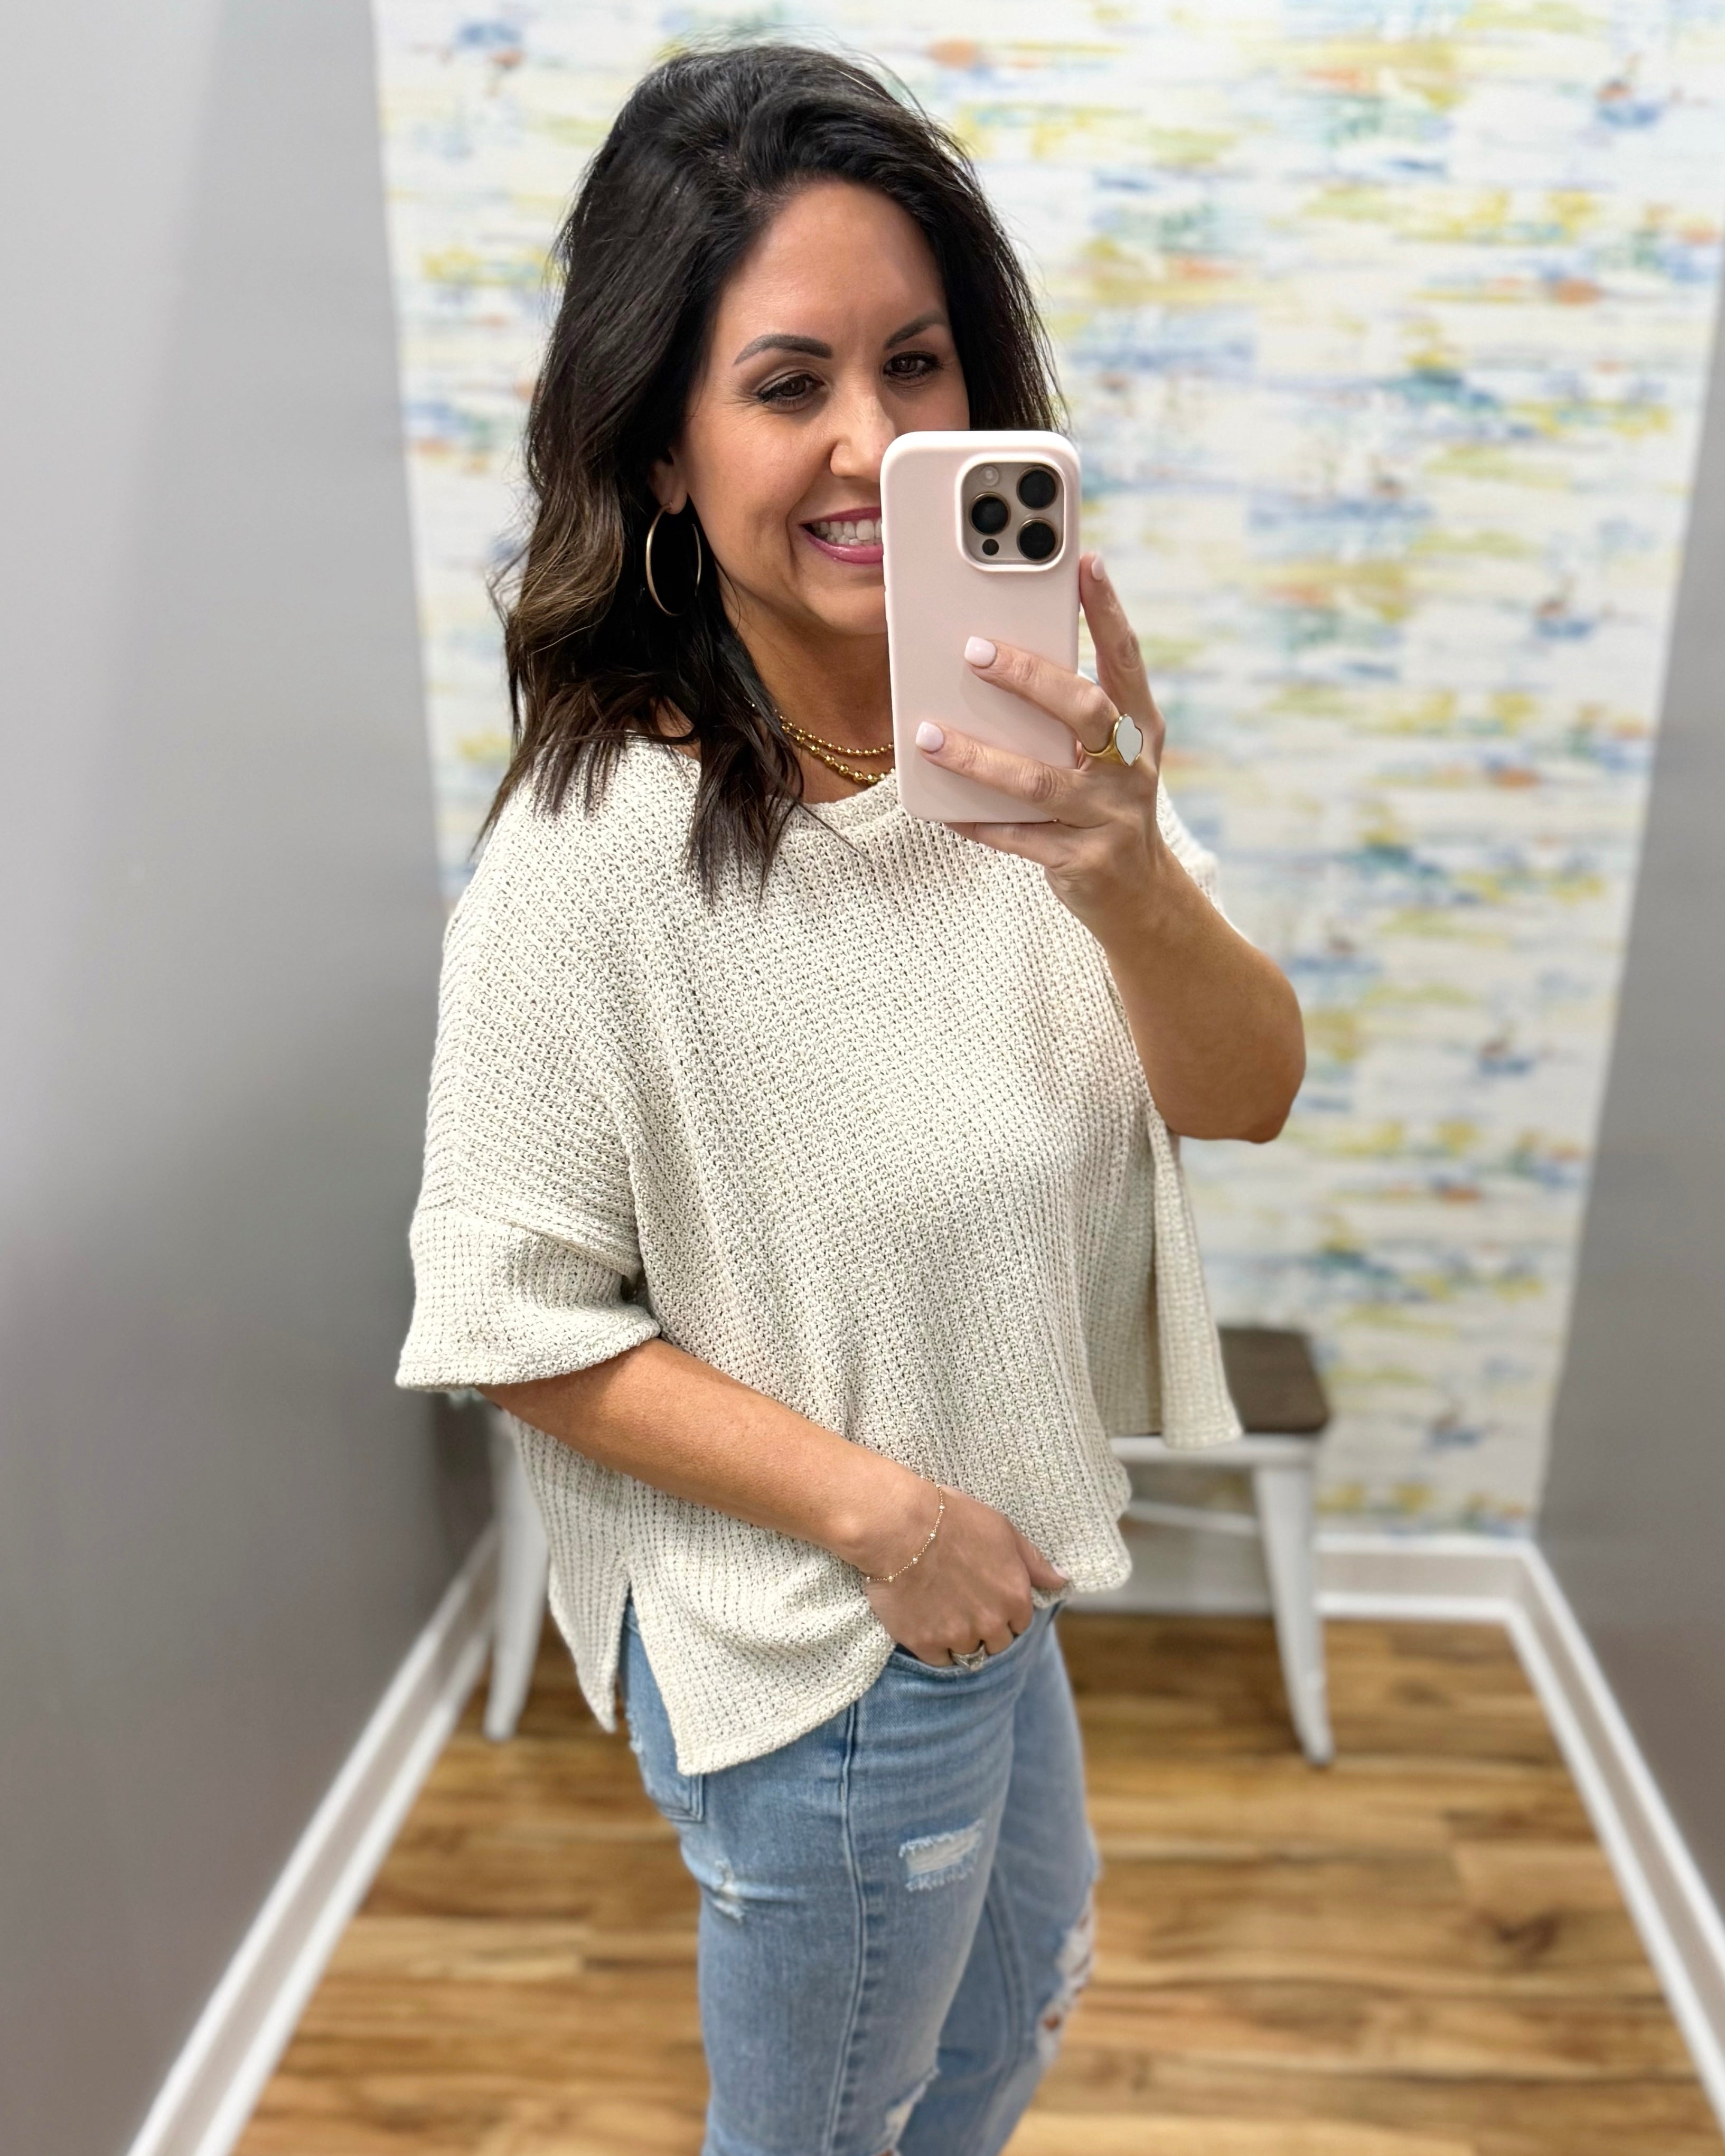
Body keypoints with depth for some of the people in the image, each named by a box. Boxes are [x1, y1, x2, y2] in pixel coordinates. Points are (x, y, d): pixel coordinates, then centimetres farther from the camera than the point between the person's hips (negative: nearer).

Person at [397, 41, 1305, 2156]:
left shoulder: (1027, 734, -11)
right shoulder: (602, 850, -29)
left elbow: (1245, 1095, -15)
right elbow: (514, 1322, -20)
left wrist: (1126, 883, -35)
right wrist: (877, 1507, -22)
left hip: (995, 1568, 7)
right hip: (813, 1650, -6)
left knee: (1021, 1978, 35)